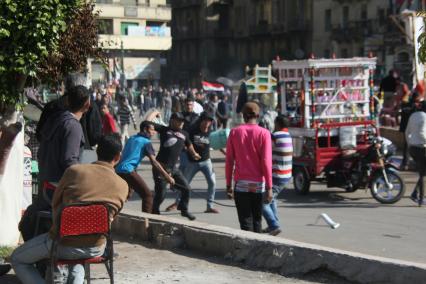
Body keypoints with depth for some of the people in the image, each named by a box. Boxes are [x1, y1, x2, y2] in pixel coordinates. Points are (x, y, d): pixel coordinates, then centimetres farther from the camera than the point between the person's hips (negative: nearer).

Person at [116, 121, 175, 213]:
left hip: (118, 170, 9)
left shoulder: (131, 138, 21)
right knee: (147, 195, -7)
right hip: (128, 170, -9)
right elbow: (153, 162, -10)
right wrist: (167, 176, -12)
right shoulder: (146, 142, -1)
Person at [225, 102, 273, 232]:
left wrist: (229, 185, 8)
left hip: (241, 183, 0)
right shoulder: (264, 133, -4)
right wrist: (269, 187, -6)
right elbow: (266, 162, -9)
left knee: (245, 221, 0)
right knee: (257, 220, 14)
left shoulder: (234, 132, 1)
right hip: (258, 183, 0)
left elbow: (229, 161, 1)